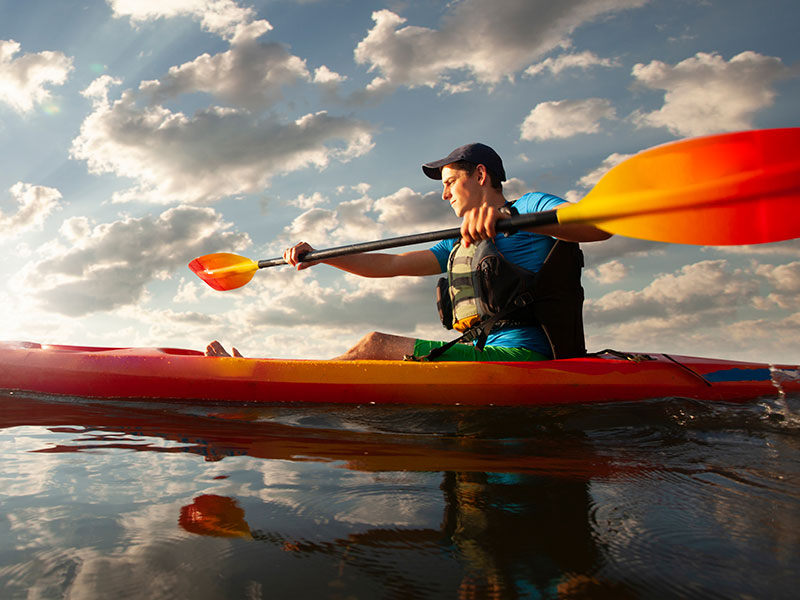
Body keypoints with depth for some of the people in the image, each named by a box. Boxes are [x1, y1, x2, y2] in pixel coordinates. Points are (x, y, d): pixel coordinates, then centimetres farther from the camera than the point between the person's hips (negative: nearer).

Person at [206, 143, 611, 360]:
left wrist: (508, 217, -35)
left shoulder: (532, 208, 2)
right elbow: (389, 264, 21)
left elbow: (600, 227, -20)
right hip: (491, 355, 8)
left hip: (522, 358, -8)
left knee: (378, 346, -14)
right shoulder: (462, 245, 24)